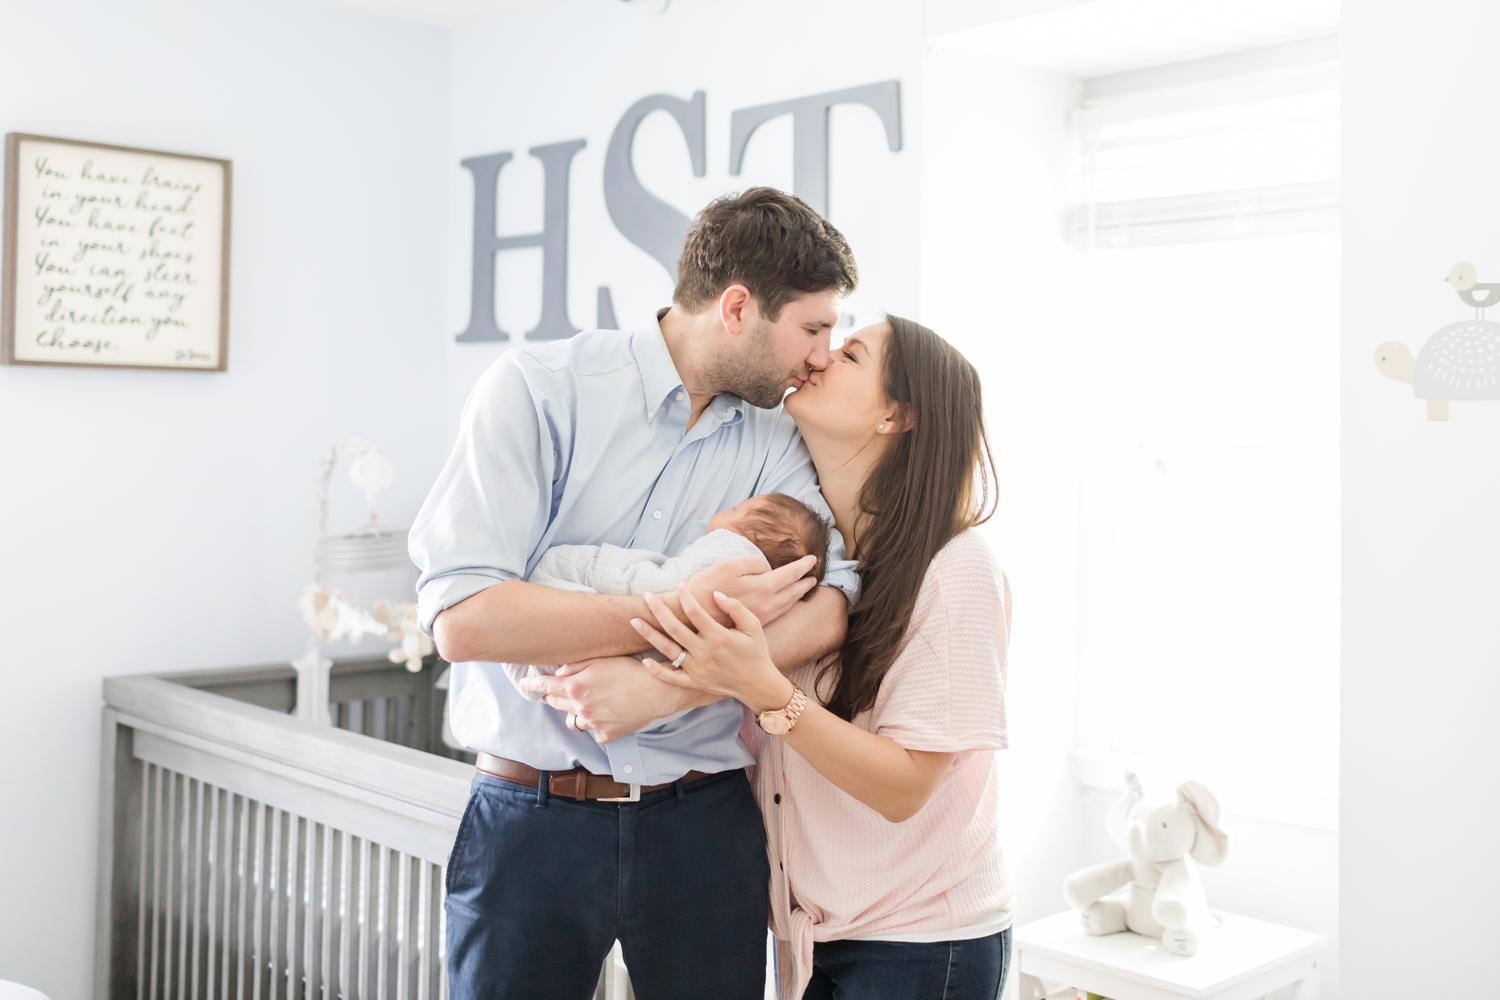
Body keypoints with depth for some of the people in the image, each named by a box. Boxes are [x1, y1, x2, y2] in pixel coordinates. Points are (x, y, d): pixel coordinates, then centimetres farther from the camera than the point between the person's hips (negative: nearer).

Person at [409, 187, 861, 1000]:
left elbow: (824, 612, -11)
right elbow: (462, 619, -19)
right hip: (532, 818, -3)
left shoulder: (774, 439, 3)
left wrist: (668, 683, -24)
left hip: (705, 821, 3)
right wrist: (678, 616, -21)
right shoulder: (539, 390, -9)